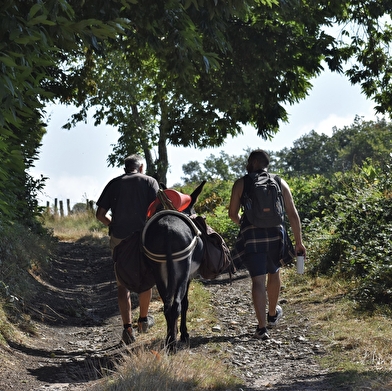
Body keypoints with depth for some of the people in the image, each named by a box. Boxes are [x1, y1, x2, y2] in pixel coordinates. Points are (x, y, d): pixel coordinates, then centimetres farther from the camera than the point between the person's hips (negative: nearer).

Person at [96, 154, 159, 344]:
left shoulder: (114, 183, 7)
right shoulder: (149, 181, 3)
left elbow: (100, 214, 2)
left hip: (119, 238, 1)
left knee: (123, 284, 7)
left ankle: (127, 327, -3)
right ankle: (143, 320, 34)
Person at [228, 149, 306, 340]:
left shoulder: (240, 184, 3)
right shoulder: (280, 183, 8)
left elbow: (232, 213, 5)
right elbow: (292, 214, 4)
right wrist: (299, 242, 7)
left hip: (251, 237, -2)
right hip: (275, 235, 2)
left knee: (258, 281, -3)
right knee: (273, 273, 25)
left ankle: (262, 327, -13)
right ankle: (272, 315, 43)